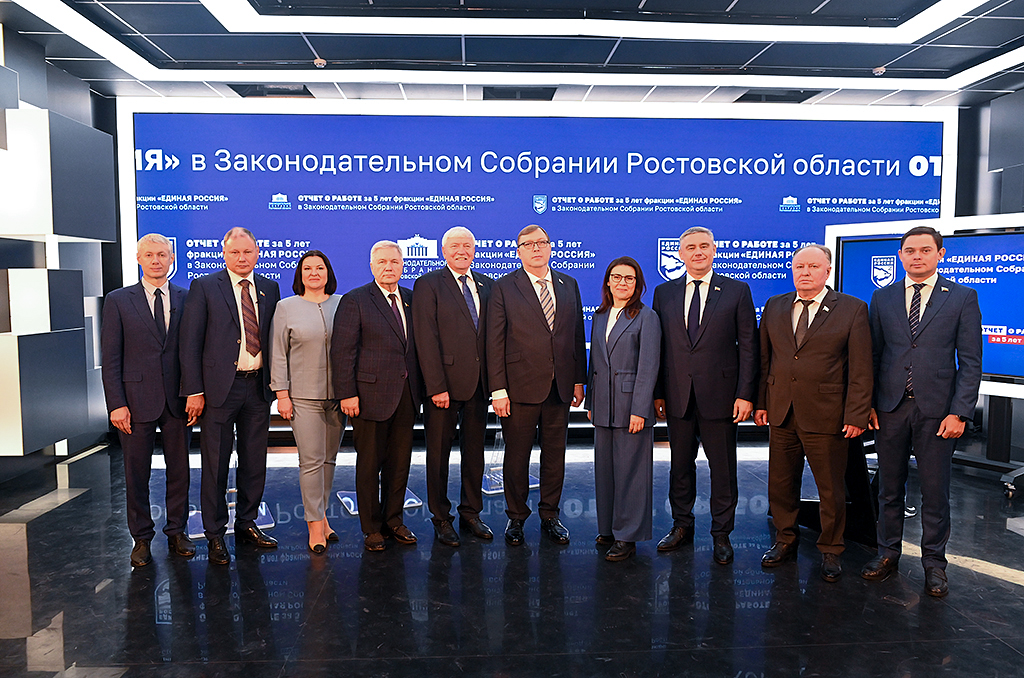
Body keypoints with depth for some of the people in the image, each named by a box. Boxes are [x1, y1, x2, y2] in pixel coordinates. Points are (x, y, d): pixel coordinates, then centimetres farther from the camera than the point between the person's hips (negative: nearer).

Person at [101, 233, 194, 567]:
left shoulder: (186, 299, 6)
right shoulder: (118, 301, 2)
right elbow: (110, 358, -1)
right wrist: (116, 404, -9)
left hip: (177, 400, 1)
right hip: (136, 399, -1)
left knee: (179, 470, 10)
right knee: (136, 473, 7)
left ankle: (176, 532, 25)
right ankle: (142, 538, 23)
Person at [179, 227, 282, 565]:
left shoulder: (269, 289, 9)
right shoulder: (204, 287, -2)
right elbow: (190, 342, -4)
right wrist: (194, 391, -10)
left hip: (258, 387, 4)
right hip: (219, 388, -3)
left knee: (254, 462, 12)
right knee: (215, 465, 4)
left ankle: (246, 524, 28)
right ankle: (215, 534, 18)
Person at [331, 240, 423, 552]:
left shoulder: (411, 299, 10)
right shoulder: (355, 301, -4)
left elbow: (417, 347, 13)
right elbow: (341, 351, -8)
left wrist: (420, 387, 7)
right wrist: (346, 394, -13)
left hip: (406, 396, 5)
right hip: (371, 394, -4)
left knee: (400, 462, 12)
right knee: (369, 464, 6)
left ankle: (393, 519, 29)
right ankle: (372, 528, 21)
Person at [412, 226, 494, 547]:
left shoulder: (487, 286, 11)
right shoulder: (428, 285, -3)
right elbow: (426, 340, -9)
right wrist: (436, 386, -15)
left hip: (479, 382, 4)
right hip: (444, 383, -4)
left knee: (474, 450, 13)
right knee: (439, 452, 7)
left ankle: (471, 513, 29)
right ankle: (441, 518, 23)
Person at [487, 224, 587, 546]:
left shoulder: (569, 285, 10)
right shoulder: (504, 287, -2)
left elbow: (577, 335, 12)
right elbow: (495, 342, -5)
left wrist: (579, 380, 7)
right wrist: (498, 390, -10)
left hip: (560, 387, 4)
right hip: (520, 386, -3)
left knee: (555, 454, 12)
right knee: (517, 455, 7)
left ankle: (550, 516, 29)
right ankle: (516, 517, 25)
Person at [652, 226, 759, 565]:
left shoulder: (737, 291, 2)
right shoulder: (664, 293, 8)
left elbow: (749, 346, -1)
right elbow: (657, 346, 8)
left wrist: (746, 394, -8)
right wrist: (657, 392, 2)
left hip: (720, 394, -2)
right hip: (677, 396, 2)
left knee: (723, 469, 7)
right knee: (680, 465, 13)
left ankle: (721, 534, 22)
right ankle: (682, 525, 30)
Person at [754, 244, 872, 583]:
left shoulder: (852, 309, -2)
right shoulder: (774, 307, 9)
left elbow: (861, 368, -5)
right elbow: (764, 359, 11)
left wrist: (856, 415, -9)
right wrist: (761, 402, 6)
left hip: (827, 416, -3)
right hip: (781, 414, 4)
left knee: (831, 489, 8)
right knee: (781, 485, 13)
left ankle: (830, 551, 27)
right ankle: (785, 541, 32)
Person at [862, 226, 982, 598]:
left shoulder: (962, 298, 1)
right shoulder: (882, 298, 7)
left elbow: (970, 362, -2)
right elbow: (873, 354, 8)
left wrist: (959, 412, -10)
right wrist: (867, 403, 1)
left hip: (937, 411, -2)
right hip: (890, 409, 2)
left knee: (935, 491, 7)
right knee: (889, 487, 11)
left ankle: (934, 562, 22)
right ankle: (888, 553, 26)